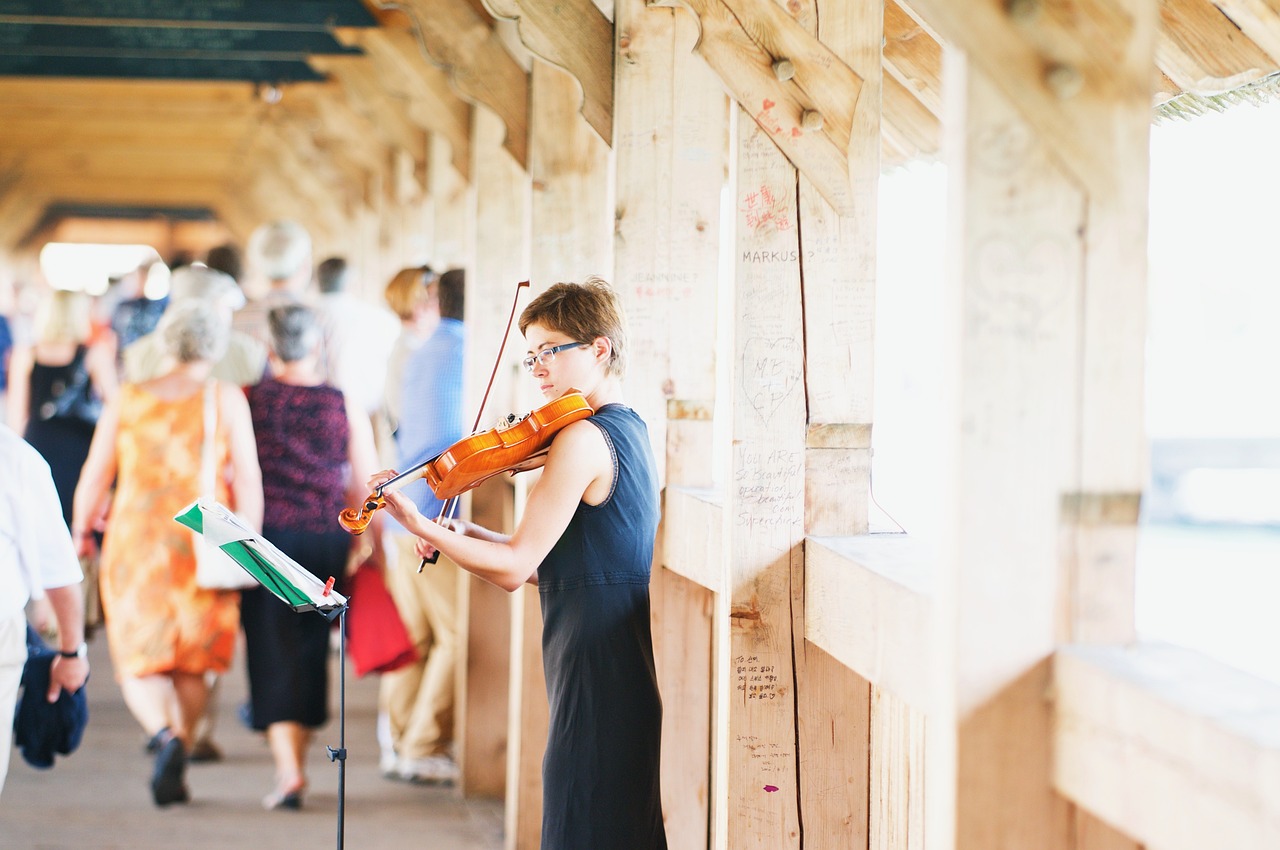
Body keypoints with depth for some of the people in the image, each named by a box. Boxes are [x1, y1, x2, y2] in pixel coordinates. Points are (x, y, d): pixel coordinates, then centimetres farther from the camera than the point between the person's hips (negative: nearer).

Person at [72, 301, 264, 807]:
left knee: (139, 663, 4)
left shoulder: (127, 400, 2)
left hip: (136, 542, 0)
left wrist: (81, 530, 20)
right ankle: (175, 770, 17)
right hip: (204, 545, 0)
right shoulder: (227, 400, -1)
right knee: (192, 664, 15)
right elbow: (247, 479, -5)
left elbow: (94, 475, 5)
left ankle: (165, 736, -23)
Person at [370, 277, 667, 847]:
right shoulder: (629, 429, 15)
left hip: (595, 667, -10)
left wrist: (420, 525, -15)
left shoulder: (581, 438, -16)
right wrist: (467, 534, 6)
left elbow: (516, 568, -17)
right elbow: (546, 564, 16)